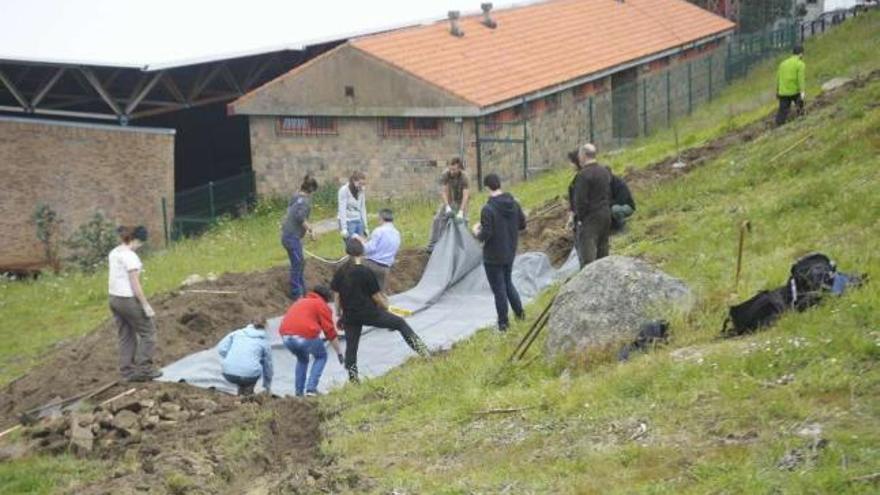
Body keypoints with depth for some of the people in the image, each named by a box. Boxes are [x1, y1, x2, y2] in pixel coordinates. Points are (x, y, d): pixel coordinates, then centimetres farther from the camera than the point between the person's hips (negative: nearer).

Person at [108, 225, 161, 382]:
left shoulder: (113, 253, 8)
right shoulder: (130, 256, -18)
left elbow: (114, 278, 12)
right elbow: (135, 284, -19)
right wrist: (146, 305, -15)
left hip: (114, 298, 9)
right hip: (128, 300, -9)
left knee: (126, 336, 16)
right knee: (147, 332, 5)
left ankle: (128, 371, 18)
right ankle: (144, 369, 6)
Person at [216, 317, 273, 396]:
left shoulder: (237, 333, 17)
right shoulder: (264, 342, 15)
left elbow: (221, 349, 10)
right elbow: (268, 366, 25)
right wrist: (268, 387, 38)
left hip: (228, 374, 3)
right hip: (249, 376, -3)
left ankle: (241, 391, 27)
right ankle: (248, 390, 18)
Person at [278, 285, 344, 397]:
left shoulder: (299, 302, 32)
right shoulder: (322, 305, 12)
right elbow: (330, 331, 7)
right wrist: (339, 352, 13)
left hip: (285, 335, 6)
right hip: (305, 335, -6)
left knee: (302, 359, 33)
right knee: (321, 357, 21)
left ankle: (298, 391, 24)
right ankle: (311, 389, 7)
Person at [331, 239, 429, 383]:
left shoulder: (340, 272, 0)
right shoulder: (366, 272, -14)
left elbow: (337, 296, 6)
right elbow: (376, 296, -8)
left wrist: (340, 316, 18)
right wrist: (385, 306, 12)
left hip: (350, 316, 4)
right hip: (369, 313, -4)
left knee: (351, 347, 13)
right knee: (400, 323, 9)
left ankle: (353, 379, 13)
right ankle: (421, 350, 4)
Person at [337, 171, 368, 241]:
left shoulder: (361, 191, 7)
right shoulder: (344, 191, -10)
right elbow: (342, 210, -13)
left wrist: (365, 227, 12)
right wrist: (344, 228, -18)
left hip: (359, 222, 6)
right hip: (348, 222, -6)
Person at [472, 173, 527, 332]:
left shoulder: (488, 209, -23)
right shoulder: (514, 204, -4)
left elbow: (485, 235, -23)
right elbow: (522, 224, 6)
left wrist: (476, 232, -2)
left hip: (493, 257, -6)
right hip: (510, 253, 6)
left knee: (499, 289, 5)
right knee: (508, 283, 26)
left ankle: (503, 322, 13)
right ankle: (519, 311, 28)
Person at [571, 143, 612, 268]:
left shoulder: (583, 174, -16)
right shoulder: (605, 171, 11)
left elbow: (581, 199, -17)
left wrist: (580, 219, -10)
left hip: (590, 217, -8)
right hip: (606, 215, 8)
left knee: (587, 250, -9)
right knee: (602, 249, 15)